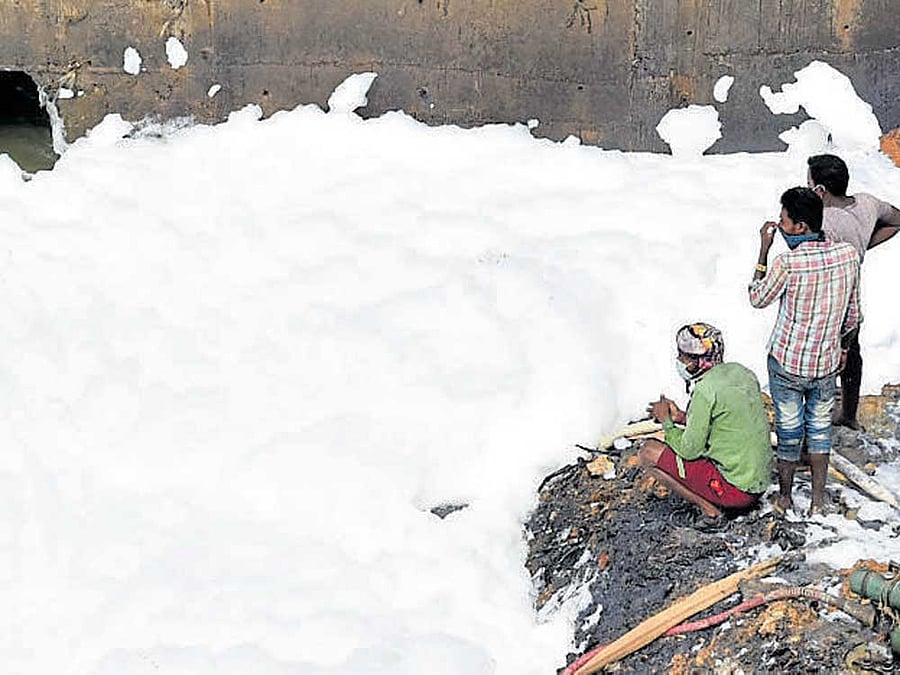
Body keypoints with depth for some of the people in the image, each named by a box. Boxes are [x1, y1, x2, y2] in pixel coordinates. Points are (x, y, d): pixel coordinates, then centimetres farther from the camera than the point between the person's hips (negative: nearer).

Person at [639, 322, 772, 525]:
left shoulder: (706, 390, -19)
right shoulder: (741, 372, 5)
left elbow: (689, 451, -14)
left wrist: (666, 421, 2)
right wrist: (681, 417, 14)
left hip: (737, 488, -9)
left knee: (648, 452, -5)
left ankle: (708, 508, -3)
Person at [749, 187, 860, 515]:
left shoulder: (788, 262, -25)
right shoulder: (848, 254, -10)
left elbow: (757, 299, -5)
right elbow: (853, 315, 2)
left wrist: (763, 249, -3)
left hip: (787, 362, -3)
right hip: (826, 364, 3)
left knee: (789, 432, 14)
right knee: (819, 428, 21)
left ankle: (785, 498, 31)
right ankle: (818, 500, 28)